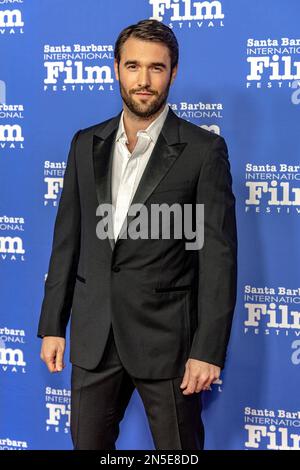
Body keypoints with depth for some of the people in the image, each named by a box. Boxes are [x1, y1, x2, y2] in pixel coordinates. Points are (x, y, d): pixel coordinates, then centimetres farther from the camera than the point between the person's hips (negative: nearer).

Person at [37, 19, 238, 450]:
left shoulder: (204, 150, -7)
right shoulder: (86, 144, 6)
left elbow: (219, 255, -9)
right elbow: (67, 239, 9)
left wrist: (208, 350, -13)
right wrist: (52, 325, 7)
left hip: (167, 337, -4)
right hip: (94, 334, 4)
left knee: (179, 448, 11)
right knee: (87, 443, 16)